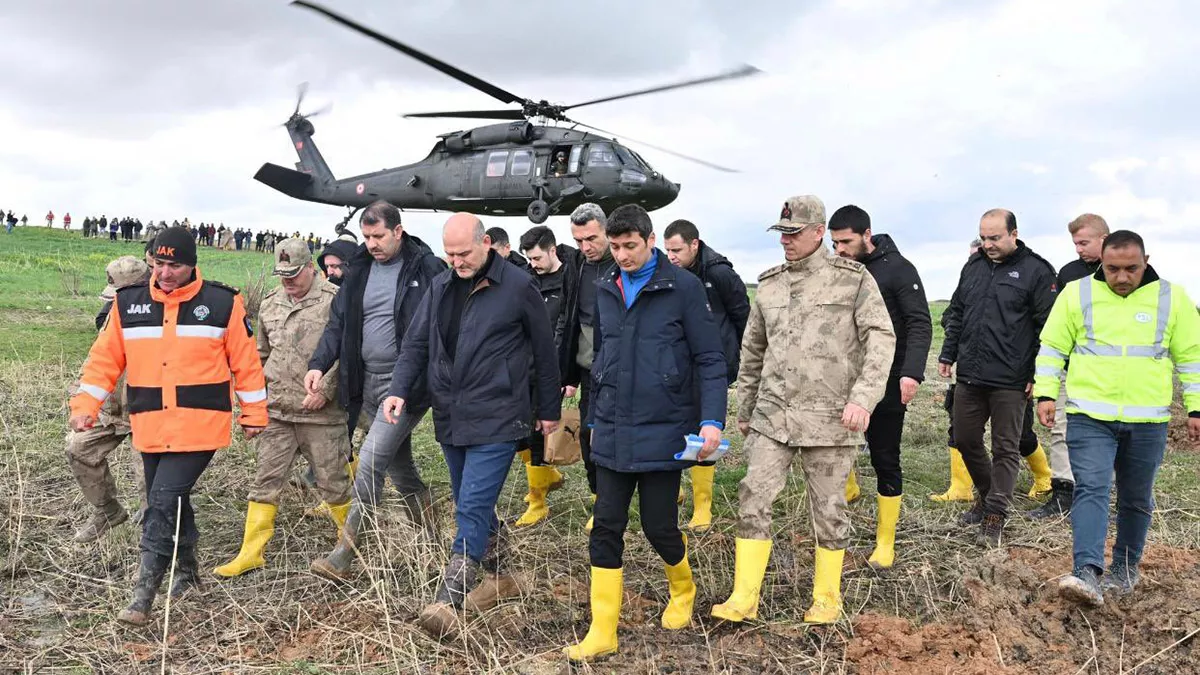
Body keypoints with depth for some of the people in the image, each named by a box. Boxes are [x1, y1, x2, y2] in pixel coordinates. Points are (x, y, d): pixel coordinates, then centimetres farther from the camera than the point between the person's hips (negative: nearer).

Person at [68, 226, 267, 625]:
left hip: (200, 426, -4)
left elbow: (246, 361, 1)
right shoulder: (128, 303, 5)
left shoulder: (223, 303, -4)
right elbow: (105, 357, 9)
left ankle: (143, 595, -7)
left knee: (164, 502, -13)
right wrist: (85, 405, 1)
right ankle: (187, 572, 36)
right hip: (150, 428, 5)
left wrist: (254, 413, 3)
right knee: (171, 503, 16)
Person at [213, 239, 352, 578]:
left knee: (332, 481, 6)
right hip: (275, 410, 5)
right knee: (267, 480, 7)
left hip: (321, 412, -5)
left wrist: (324, 390, -16)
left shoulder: (334, 300, -7)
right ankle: (251, 553, 13)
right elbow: (261, 356, 21)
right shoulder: (270, 303, 12)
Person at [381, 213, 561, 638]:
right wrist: (398, 390, -6)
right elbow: (416, 344, 10)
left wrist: (549, 409, 5)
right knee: (476, 506, 16)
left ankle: (448, 602, -12)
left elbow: (543, 351, -1)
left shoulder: (518, 287, -7)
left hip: (497, 419, -6)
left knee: (472, 508, -12)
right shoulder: (440, 288, 8)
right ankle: (500, 577, 33)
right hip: (450, 417, 7)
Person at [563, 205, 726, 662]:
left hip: (662, 432, -4)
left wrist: (712, 420, -15)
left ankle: (683, 590, 36)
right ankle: (602, 632, 11)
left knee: (659, 526, 4)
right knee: (606, 529, 3)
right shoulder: (605, 291, 9)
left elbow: (710, 360, -7)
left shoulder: (683, 288, -7)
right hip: (612, 435, 4)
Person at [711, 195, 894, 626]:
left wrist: (863, 397, -20)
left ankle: (827, 599, 23)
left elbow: (881, 339, -7)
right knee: (753, 498, -3)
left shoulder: (854, 279, -2)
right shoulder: (768, 284, 12)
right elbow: (752, 351, 19)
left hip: (830, 417, -3)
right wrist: (744, 409, 21)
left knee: (829, 509, 6)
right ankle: (743, 599, 5)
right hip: (773, 414, 4)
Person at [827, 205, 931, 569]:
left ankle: (885, 542, 15)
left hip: (887, 381, -4)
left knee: (885, 461, 3)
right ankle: (846, 488, 26)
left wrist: (912, 373, -27)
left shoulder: (897, 268, -9)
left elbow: (920, 324, -14)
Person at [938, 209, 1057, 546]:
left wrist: (1038, 375, -10)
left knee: (1005, 449, 3)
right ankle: (987, 495, 33)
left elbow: (1047, 327, -8)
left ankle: (995, 516, 11)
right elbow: (956, 314, 20)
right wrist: (948, 355, 14)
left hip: (1010, 380, -6)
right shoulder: (974, 266, 11)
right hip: (969, 376, 6)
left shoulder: (1036, 271, -7)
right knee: (965, 440, 13)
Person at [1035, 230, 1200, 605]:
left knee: (1137, 500, 12)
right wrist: (1046, 394, -3)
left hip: (1148, 421, 2)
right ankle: (1088, 573, -21)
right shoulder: (1076, 294, 1)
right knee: (1091, 490, -14)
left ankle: (1125, 569, 28)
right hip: (1089, 417, -1)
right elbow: (1052, 348, 6)